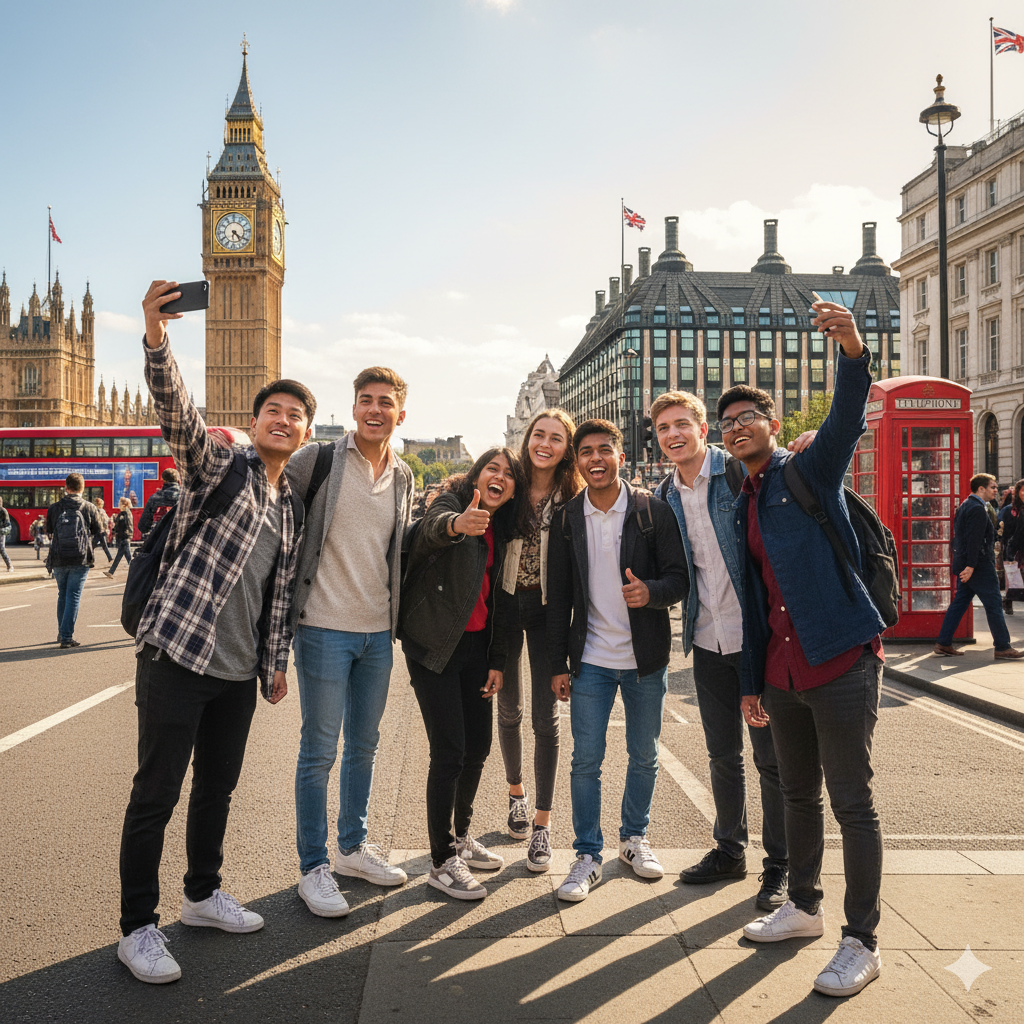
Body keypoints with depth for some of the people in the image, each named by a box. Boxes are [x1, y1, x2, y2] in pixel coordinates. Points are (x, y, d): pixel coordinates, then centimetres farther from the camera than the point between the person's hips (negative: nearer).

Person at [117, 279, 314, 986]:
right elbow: (175, 409, -21)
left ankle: (203, 895, 35)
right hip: (178, 655, -6)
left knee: (218, 785, 17)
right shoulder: (219, 464, -2)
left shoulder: (292, 507, 15)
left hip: (239, 670, 7)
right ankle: (138, 928, 13)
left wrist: (276, 660, 19)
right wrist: (157, 337, -37)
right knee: (157, 793, 0)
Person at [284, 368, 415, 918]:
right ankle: (313, 867, 15)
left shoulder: (403, 478, 10)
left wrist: (395, 615, 14)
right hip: (325, 626, -5)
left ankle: (352, 847, 32)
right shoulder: (317, 460, -7)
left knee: (364, 744, 16)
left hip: (378, 630, 6)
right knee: (319, 749, 1)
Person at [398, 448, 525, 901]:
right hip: (434, 645, -7)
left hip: (475, 645, 7)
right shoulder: (452, 501, -9)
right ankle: (442, 862, 4)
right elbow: (434, 525, -35)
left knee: (479, 745, 12)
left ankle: (461, 836, 32)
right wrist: (457, 523, -59)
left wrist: (497, 659, 10)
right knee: (449, 751, -8)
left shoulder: (499, 529, 11)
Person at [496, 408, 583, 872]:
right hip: (505, 602, 2)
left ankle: (542, 823, 10)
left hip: (548, 609, -1)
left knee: (545, 717, -1)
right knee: (509, 708, 14)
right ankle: (516, 792, 37)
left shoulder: (575, 499, -5)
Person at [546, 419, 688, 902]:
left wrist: (652, 591, -26)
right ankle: (588, 856, 15)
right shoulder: (566, 519, 2)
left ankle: (634, 838, 33)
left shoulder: (654, 512, -4)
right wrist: (558, 663, 2)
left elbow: (680, 577, -3)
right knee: (585, 760, 1)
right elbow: (558, 596, 5)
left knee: (644, 757, 13)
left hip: (646, 659, 0)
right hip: (591, 659, 1)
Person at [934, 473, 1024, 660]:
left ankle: (943, 643, 11)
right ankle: (1003, 648, 3)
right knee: (994, 604, -2)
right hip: (980, 566, -10)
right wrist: (970, 566, -25)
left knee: (960, 602, 11)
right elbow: (974, 539, -22)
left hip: (966, 565, 10)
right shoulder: (978, 509, -16)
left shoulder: (965, 506, 15)